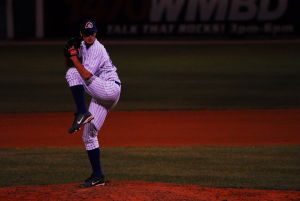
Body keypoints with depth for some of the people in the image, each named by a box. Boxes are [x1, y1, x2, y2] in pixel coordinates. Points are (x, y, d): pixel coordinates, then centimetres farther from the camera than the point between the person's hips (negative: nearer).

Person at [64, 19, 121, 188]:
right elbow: (72, 64, 20)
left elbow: (87, 75, -24)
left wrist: (74, 57, -21)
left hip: (111, 89, -9)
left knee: (73, 73, -23)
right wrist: (70, 56, 1)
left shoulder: (97, 50, -16)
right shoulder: (83, 45, 13)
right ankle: (98, 176, 11)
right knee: (89, 135, 8)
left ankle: (82, 114, -29)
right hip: (101, 96, 9)